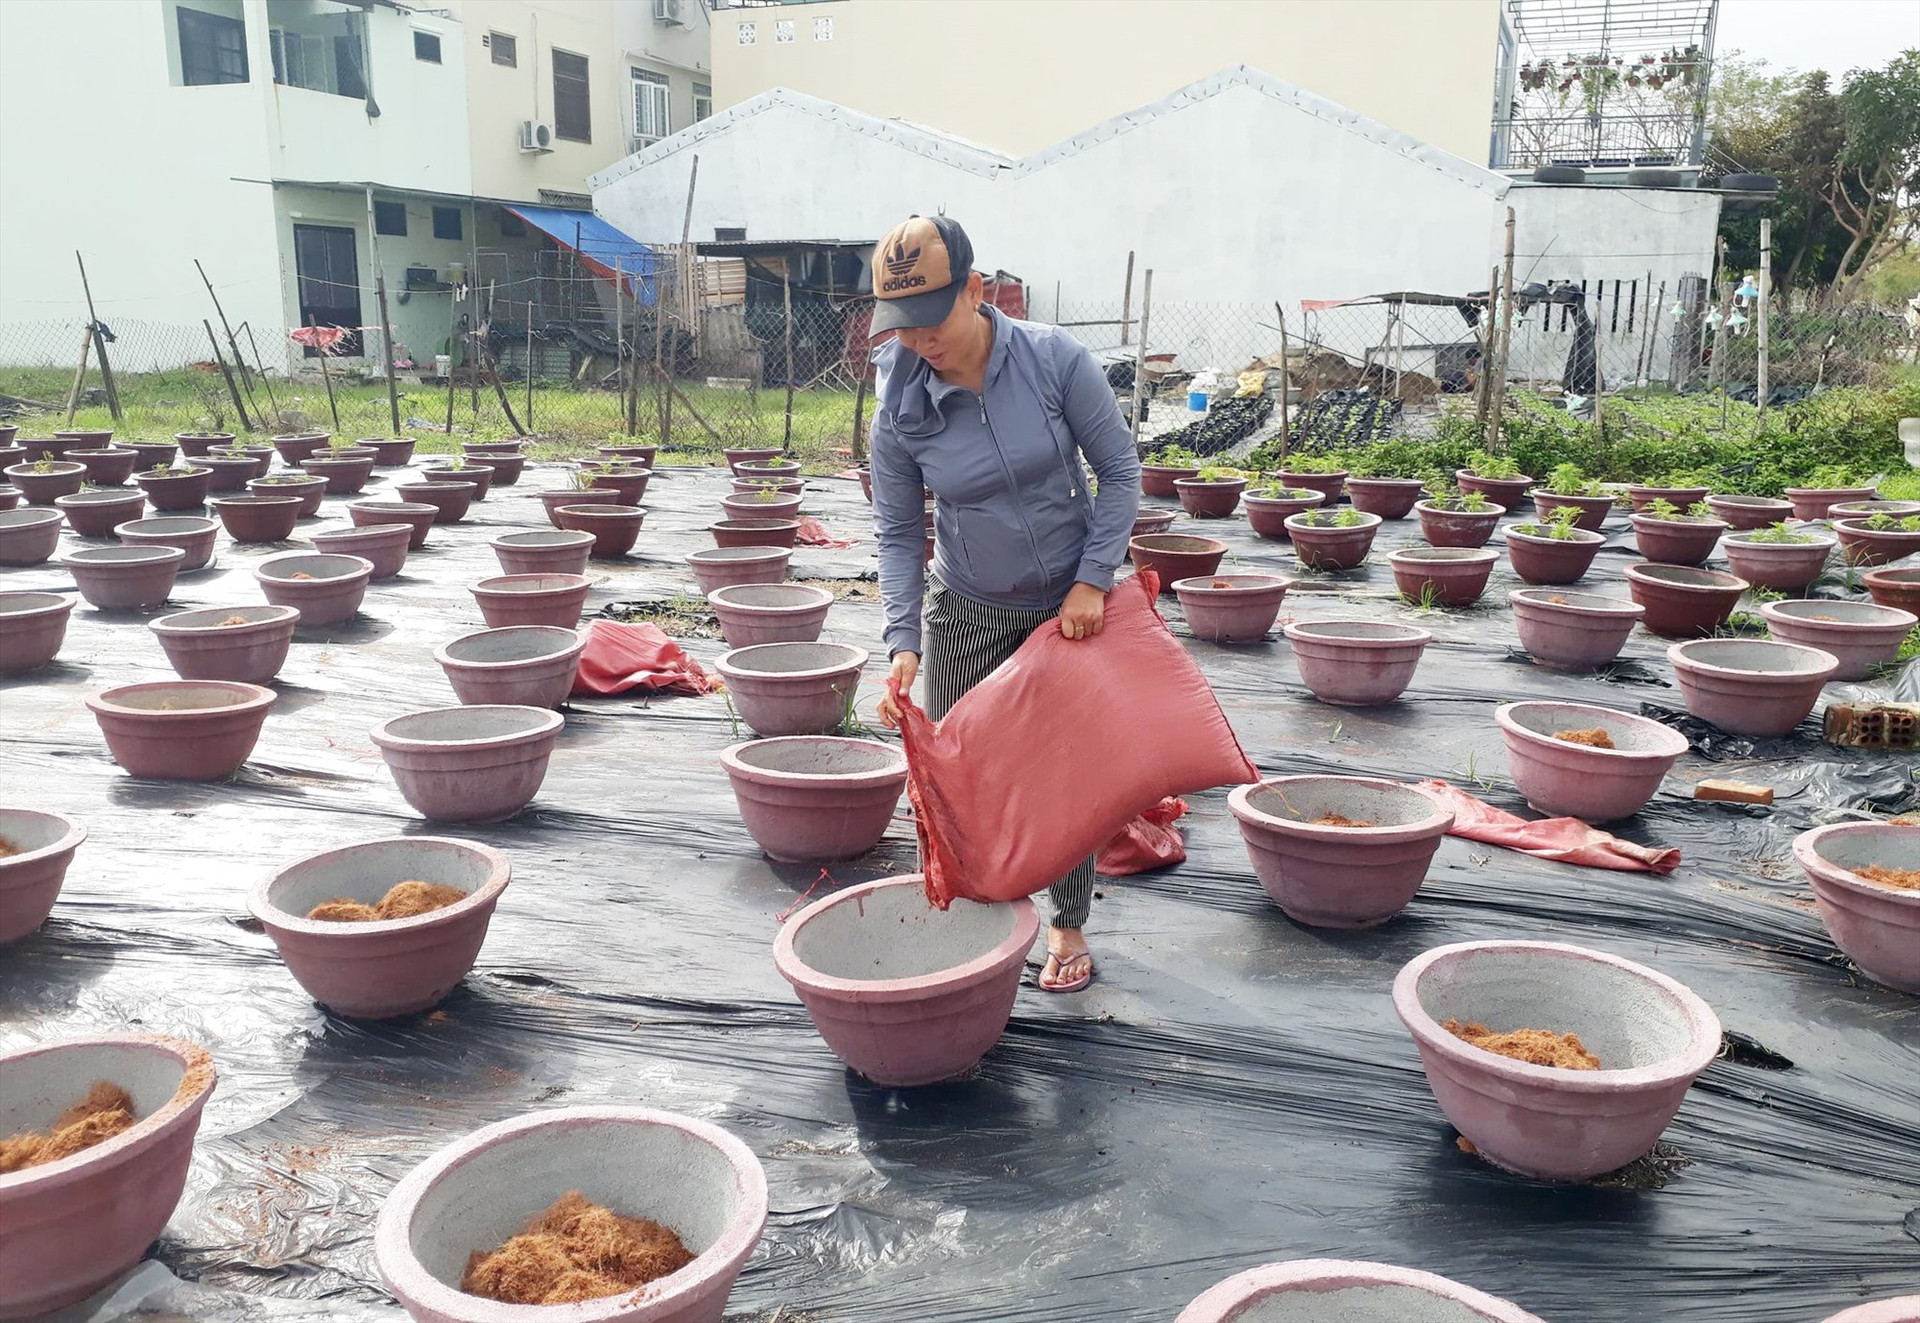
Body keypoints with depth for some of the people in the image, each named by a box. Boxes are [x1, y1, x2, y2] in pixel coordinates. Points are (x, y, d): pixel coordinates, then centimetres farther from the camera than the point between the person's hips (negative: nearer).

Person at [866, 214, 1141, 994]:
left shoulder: (1056, 360, -18)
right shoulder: (900, 407, -13)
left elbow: (1119, 470, -8)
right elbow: (898, 533, -6)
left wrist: (1094, 578, -14)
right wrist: (904, 641, -16)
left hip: (1071, 603, -1)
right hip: (966, 613, 1)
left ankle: (1068, 924, 29)